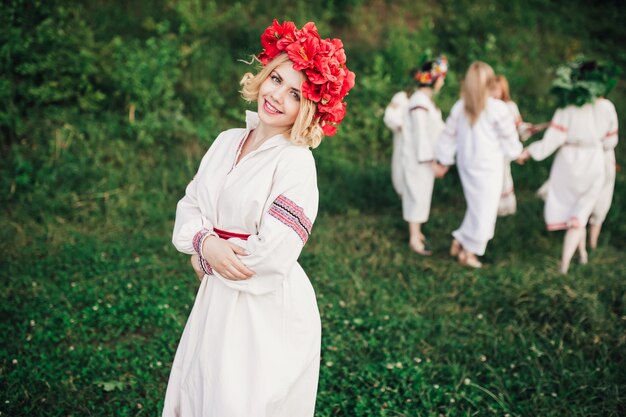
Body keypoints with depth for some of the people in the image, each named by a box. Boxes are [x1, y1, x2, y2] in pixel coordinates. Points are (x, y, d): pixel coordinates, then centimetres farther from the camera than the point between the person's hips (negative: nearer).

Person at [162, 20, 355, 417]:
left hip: (269, 310, -7)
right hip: (216, 298, 7)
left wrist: (205, 261, -9)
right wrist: (207, 244, -15)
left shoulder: (296, 162, -18)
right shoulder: (227, 141, 4)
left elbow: (270, 257, -23)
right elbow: (190, 205, 6)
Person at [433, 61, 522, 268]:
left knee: (475, 207, 20)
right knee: (485, 210, 6)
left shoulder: (459, 107, 0)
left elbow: (448, 136, 8)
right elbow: (509, 138, -4)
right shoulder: (498, 108, -13)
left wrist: (443, 161, 19)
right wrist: (516, 152, 17)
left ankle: (459, 241, 19)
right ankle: (469, 252, 11)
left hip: (466, 165, 5)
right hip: (489, 167, -5)